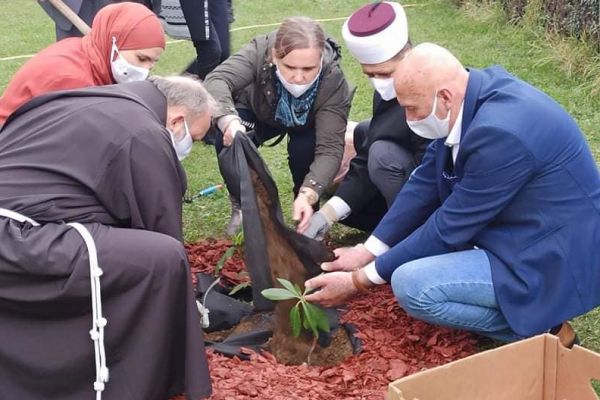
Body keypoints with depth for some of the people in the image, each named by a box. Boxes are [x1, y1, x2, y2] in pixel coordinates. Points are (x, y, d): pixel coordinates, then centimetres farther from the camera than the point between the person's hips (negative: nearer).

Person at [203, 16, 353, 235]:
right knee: (228, 141, -27)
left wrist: (308, 194, -56)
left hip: (307, 125, 0)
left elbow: (329, 148, -40)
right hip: (259, 113, 1)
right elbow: (216, 80, -51)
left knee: (304, 149, -31)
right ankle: (241, 206, 1)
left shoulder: (333, 80, -38)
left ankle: (306, 210, -1)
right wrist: (229, 121, -71)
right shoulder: (260, 51, -37)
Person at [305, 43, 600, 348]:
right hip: (525, 231, 10)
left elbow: (450, 227, -22)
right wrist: (368, 251, 3)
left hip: (555, 262, -10)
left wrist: (360, 280, -13)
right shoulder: (472, 94, -3)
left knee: (411, 286, -21)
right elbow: (426, 182, 5)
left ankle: (540, 328, -3)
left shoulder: (500, 133, -30)